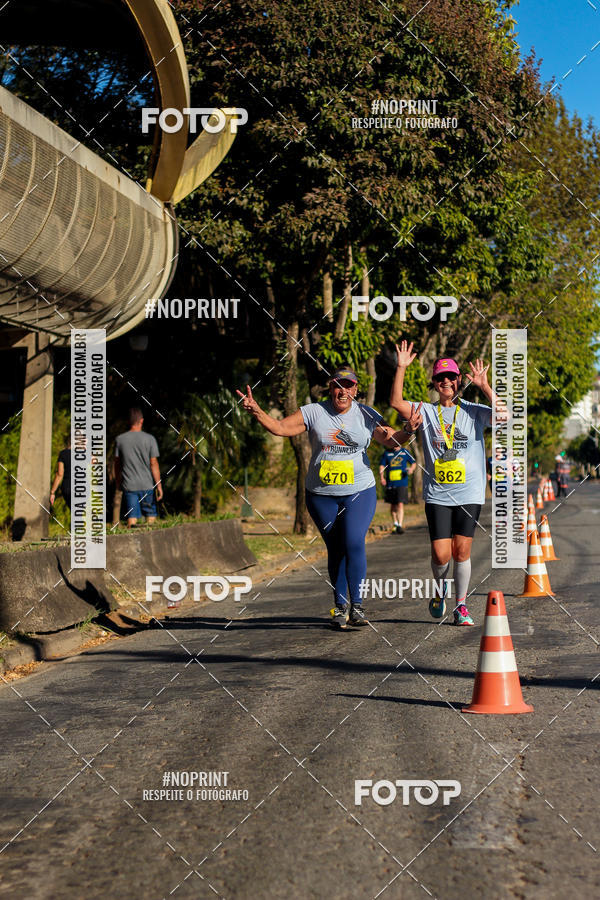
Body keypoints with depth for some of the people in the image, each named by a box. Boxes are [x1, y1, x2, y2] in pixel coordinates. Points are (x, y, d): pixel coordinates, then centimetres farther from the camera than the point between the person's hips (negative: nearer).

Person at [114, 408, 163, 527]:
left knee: (132, 517, 2)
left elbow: (117, 463, 7)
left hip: (128, 485, 1)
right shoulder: (150, 439, -7)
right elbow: (154, 464, -7)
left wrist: (118, 482, 21)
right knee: (150, 513, 11)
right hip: (147, 485, -1)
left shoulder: (120, 439, 0)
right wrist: (159, 485, -2)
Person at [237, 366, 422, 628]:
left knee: (354, 543, -16)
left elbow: (391, 441, 0)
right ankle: (340, 607, 17)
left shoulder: (367, 415, 3)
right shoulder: (313, 412, 0)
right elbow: (279, 427, -2)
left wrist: (408, 430, -20)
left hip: (359, 491, -1)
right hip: (321, 495, 1)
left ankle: (357, 606, -11)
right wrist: (255, 411, -17)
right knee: (335, 549, 5)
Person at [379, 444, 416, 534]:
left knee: (400, 504, -14)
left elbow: (413, 463, 15)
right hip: (390, 483, 2)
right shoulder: (386, 453, 7)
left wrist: (411, 469, -8)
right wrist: (381, 477, -10)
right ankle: (395, 524, 30)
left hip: (402, 483, -2)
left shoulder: (404, 452, 7)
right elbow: (382, 466, 6)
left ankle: (400, 526, -16)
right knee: (393, 505, 12)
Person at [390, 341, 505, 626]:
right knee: (440, 554, -5)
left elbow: (502, 415, -13)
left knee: (462, 551, -2)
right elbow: (396, 402, -8)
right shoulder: (426, 412, 6)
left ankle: (461, 606, 11)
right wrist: (401, 368, -15)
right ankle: (441, 591, 26)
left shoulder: (474, 412, 4)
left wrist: (484, 386, -17)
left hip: (469, 493, 0)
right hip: (437, 494, 0)